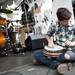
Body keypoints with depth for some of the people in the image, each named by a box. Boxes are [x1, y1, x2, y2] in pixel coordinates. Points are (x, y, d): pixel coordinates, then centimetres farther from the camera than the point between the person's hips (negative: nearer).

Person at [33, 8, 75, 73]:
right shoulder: (54, 27, 1)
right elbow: (48, 35, 18)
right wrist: (50, 41, -3)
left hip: (69, 51, -2)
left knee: (67, 56, -41)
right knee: (36, 54, -14)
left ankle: (43, 60, -15)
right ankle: (57, 65, -26)